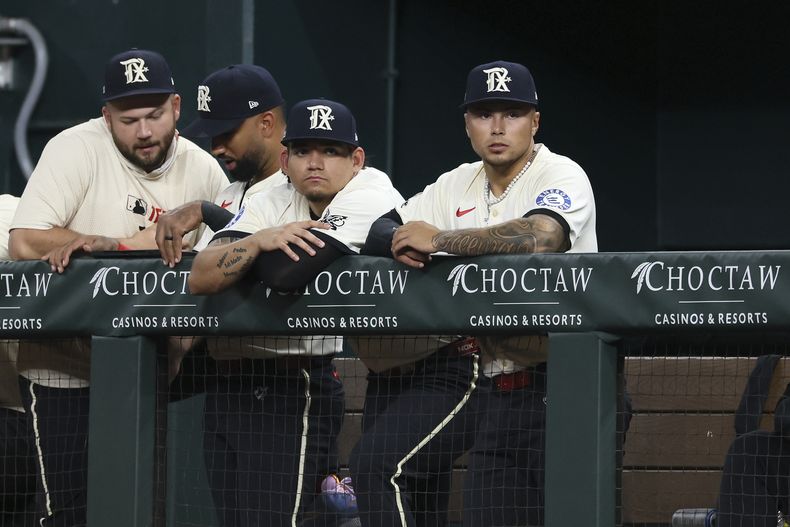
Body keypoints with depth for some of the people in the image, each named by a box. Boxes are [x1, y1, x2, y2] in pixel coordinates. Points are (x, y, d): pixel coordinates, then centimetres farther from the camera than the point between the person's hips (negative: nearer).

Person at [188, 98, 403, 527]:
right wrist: (258, 240, -21)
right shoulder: (270, 204, 11)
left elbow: (286, 274, -21)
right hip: (228, 390, 7)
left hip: (294, 394, -7)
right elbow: (200, 278, -3)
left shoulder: (372, 195, -9)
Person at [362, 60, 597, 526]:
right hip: (495, 393, 6)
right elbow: (374, 229, 15)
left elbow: (539, 237, -27)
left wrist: (438, 239, -18)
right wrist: (400, 241, -11)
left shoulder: (563, 176, -7)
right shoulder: (458, 186, 14)